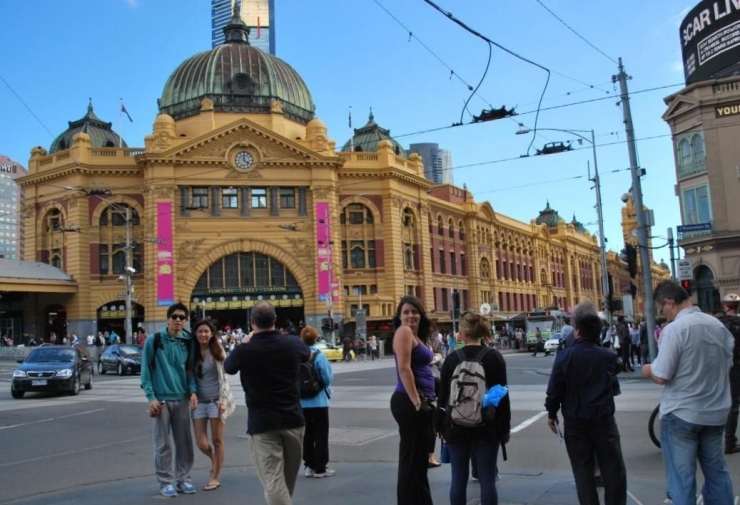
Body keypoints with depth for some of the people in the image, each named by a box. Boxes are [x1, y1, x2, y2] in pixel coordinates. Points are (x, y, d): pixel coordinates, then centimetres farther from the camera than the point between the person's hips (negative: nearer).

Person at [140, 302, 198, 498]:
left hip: (182, 399, 3)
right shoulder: (154, 340, -6)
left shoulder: (188, 342, 4)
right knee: (163, 444, 2)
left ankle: (183, 478, 21)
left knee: (184, 441, 8)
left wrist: (193, 390, -4)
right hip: (161, 399, -3)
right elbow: (146, 370, -5)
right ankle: (166, 481, 14)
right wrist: (151, 397, -11)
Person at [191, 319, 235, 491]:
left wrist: (223, 400, -12)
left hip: (216, 399, -3)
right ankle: (215, 460, 33)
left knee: (217, 441, 3)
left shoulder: (217, 351, -2)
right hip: (199, 401, 3)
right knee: (201, 444, 1)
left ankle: (215, 478, 16)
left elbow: (223, 378, -4)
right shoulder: (193, 352, 6)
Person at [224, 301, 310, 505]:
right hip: (293, 420, 4)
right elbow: (308, 355, 22)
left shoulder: (245, 350, -13)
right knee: (288, 479, 20)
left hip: (262, 424, -4)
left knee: (273, 482, -7)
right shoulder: (292, 342, -3)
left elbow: (228, 367, 11)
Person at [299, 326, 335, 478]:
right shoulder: (319, 356, -14)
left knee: (307, 435, 15)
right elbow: (328, 378, -14)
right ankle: (320, 468, 9)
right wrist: (331, 376, 8)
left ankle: (309, 466, 21)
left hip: (302, 403, 4)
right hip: (318, 402, -4)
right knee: (321, 435, 5)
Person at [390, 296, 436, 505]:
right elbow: (404, 368, -20)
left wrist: (424, 401, 15)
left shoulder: (417, 335, 17)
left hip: (419, 401, 10)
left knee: (418, 456, 17)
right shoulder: (404, 331, -11)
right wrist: (416, 402, -22)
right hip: (410, 402, -10)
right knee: (412, 457, -3)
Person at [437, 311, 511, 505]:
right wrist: (505, 427, 5)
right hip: (487, 426, -1)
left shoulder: (452, 358, -2)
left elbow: (443, 396, 2)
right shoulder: (495, 357, -3)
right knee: (487, 480, 3)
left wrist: (441, 425, 12)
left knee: (458, 479, 8)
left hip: (457, 426, 1)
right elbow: (503, 395, -2)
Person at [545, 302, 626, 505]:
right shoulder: (608, 356, -4)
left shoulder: (564, 356, -10)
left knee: (583, 471, 9)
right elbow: (614, 387, 11)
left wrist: (552, 414, 6)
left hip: (575, 423, 0)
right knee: (613, 470, 11)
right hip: (603, 420, 0)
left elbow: (554, 389, -8)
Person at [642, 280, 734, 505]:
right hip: (716, 412, 7)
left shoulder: (674, 329, -18)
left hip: (681, 413, -6)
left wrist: (648, 370, 2)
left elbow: (661, 377, -19)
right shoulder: (718, 325, 3)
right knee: (716, 471, 17)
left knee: (681, 477, 3)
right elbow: (726, 366, 13)